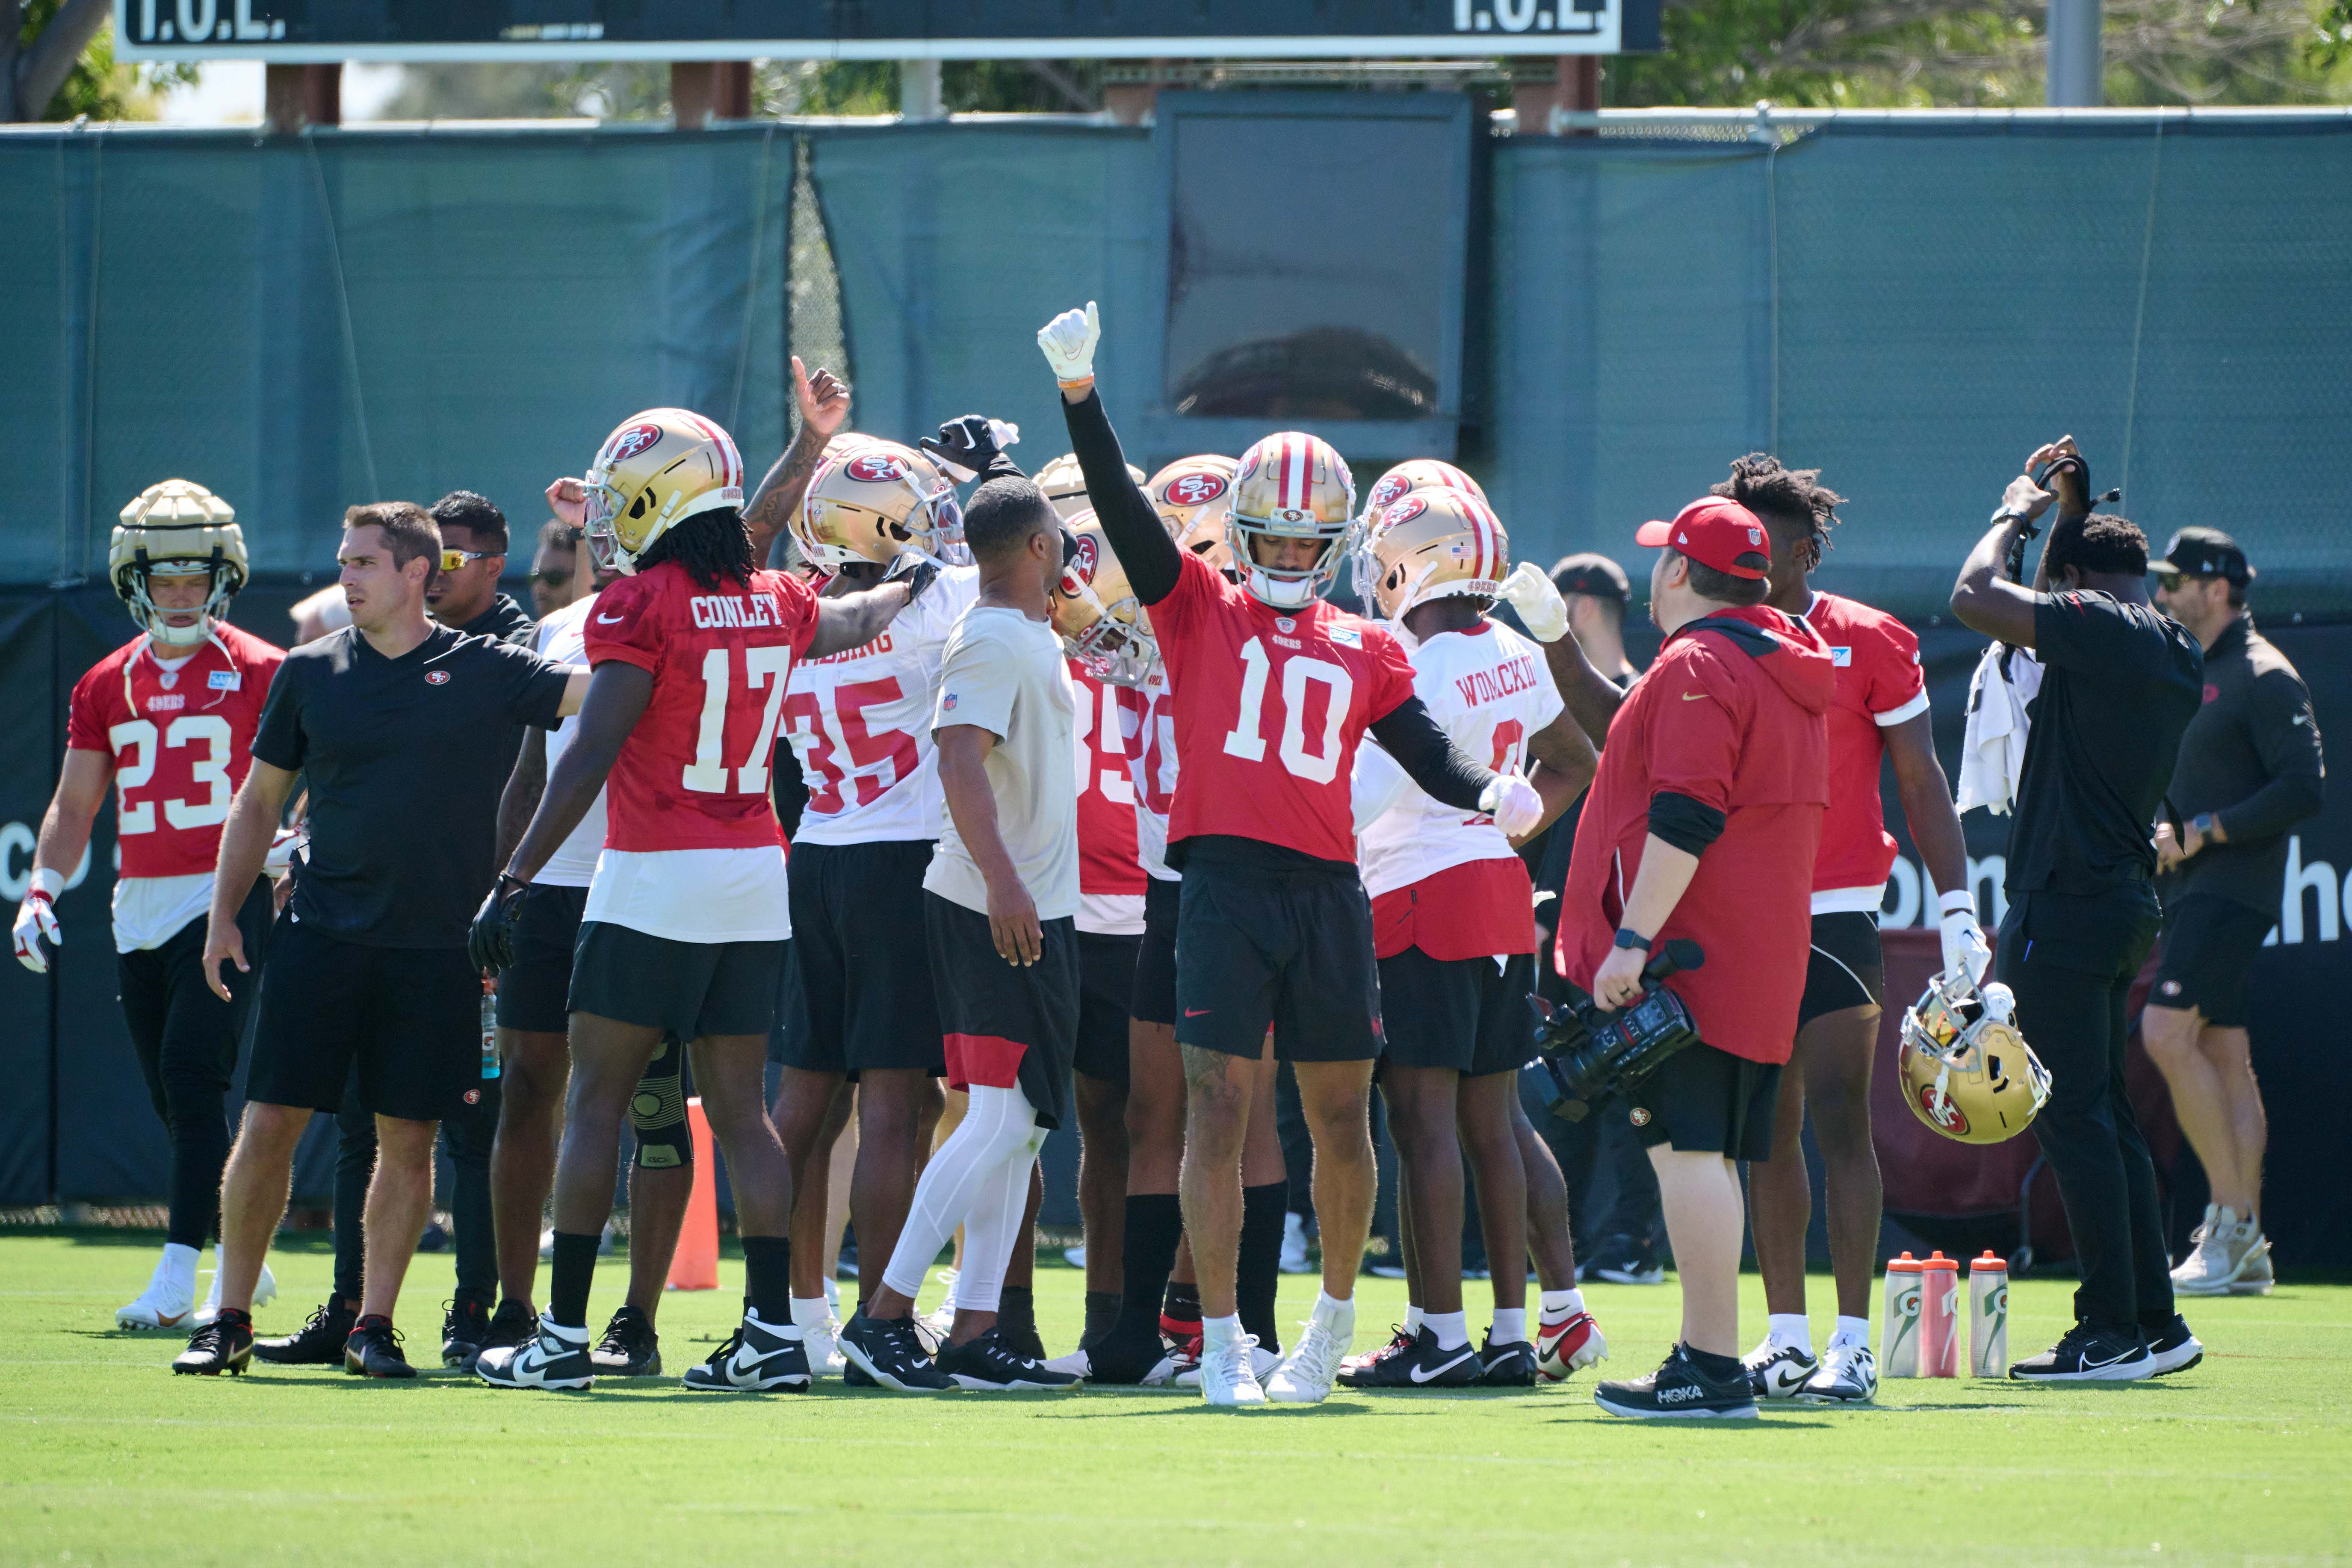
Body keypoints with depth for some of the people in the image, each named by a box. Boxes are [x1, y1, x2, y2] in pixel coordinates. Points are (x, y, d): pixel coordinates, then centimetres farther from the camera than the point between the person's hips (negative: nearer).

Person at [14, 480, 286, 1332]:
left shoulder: (258, 673, -2)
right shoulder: (107, 686, 13)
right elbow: (74, 804, 18)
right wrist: (40, 889, 6)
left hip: (226, 900, -6)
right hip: (139, 907, 6)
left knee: (193, 1078, -16)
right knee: (175, 1098, 8)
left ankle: (178, 1276, -17)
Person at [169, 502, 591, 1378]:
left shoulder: (484, 672, 1)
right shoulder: (312, 673, 7)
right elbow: (260, 801, 14)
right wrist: (223, 916, 9)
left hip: (435, 944, -1)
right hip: (322, 934, 1)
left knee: (408, 1139, 2)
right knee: (270, 1125, -3)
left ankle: (375, 1326, 12)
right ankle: (231, 1320, 6)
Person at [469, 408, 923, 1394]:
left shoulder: (640, 607, -11)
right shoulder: (774, 603, 7)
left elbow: (591, 757, -15)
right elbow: (857, 623, 28)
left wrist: (515, 881, -13)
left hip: (654, 878, -6)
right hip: (756, 877, 6)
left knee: (597, 1102, 1)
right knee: (740, 1110, 9)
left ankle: (565, 1334, 0)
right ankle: (772, 1330, 3)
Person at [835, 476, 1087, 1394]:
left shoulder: (1033, 638, 17)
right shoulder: (993, 641, -14)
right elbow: (960, 758, -25)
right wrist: (1001, 876, -34)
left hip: (1031, 910, 10)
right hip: (1001, 909, -10)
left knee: (1017, 1123, 8)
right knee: (1005, 1119, -12)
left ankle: (976, 1333, 8)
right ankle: (887, 1312, -13)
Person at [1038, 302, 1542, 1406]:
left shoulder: (1362, 652, 15)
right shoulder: (1198, 610, 9)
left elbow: (1427, 753, 10)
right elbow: (1122, 507, 0)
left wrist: (1493, 792, -11)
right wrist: (1079, 393, -11)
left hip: (1328, 894, 3)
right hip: (1225, 880, -3)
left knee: (1341, 1116, 9)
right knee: (1218, 1109, -6)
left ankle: (1336, 1312, 28)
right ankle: (1221, 1343, -3)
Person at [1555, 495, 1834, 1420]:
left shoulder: (1697, 666, -12)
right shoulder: (1782, 668, 19)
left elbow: (1684, 819, -21)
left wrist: (1632, 942, -22)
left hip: (1691, 956, -10)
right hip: (1763, 954, 10)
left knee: (1685, 1147, -12)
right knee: (1703, 1155, 14)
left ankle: (1712, 1367, -17)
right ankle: (1707, 1356, 16)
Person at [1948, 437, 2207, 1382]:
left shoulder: (2101, 630, -14)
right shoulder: (2176, 655, 14)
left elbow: (1975, 598, -16)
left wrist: (2018, 515, 1)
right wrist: (2060, 513, 30)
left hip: (2067, 906, -10)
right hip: (2128, 904, 10)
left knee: (2076, 1119, -8)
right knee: (2107, 1117, 15)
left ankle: (2112, 1332, -9)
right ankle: (2156, 1323, 15)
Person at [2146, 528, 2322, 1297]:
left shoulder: (2263, 677, -10)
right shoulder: (2187, 672, 18)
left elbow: (2304, 788, -17)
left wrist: (2205, 832, -18)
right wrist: (2158, 836, 9)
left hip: (2232, 887, -9)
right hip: (2189, 890, 9)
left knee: (2168, 1031, -20)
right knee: (2223, 1055, 7)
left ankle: (2230, 1220, -17)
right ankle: (2243, 1249, 7)